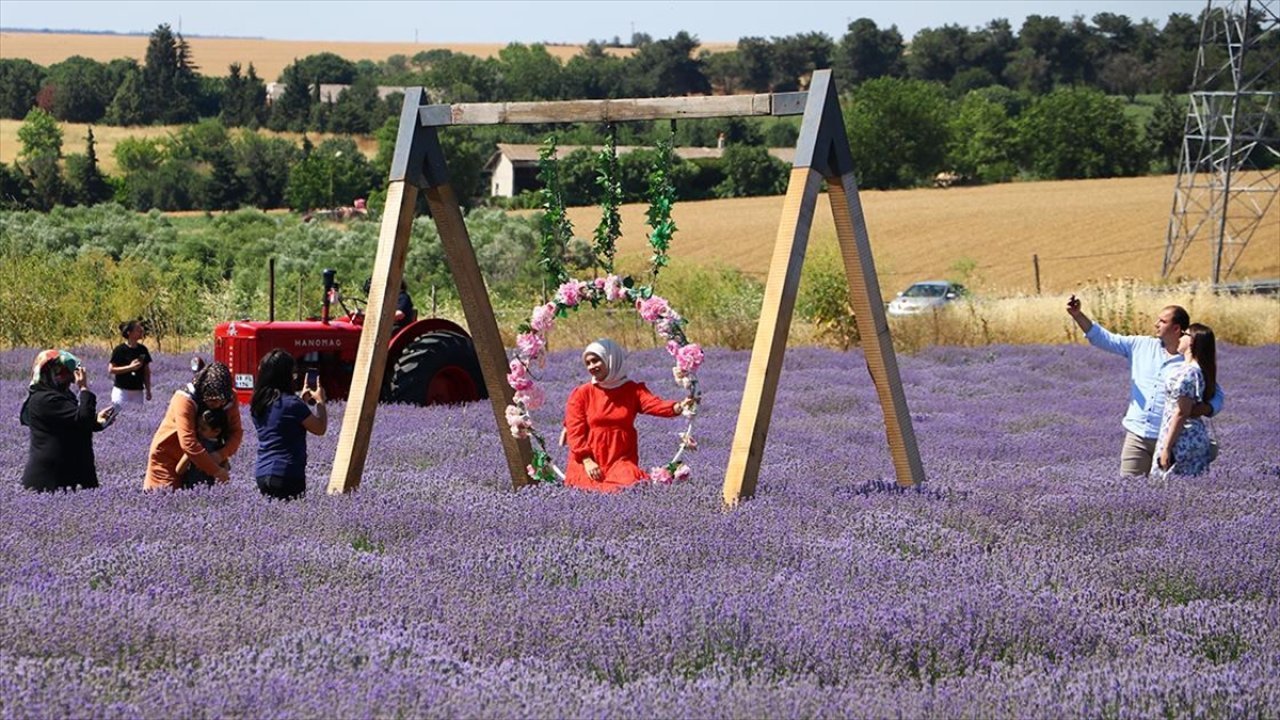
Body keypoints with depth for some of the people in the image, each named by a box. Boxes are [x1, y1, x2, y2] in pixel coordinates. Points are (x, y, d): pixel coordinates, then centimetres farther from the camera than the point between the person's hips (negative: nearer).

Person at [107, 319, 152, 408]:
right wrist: (130, 367, -17)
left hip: (138, 391, 5)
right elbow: (111, 370, -9)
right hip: (122, 390, -5)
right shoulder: (120, 350, -7)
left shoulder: (143, 350, 7)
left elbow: (147, 372, 13)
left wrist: (148, 390, 11)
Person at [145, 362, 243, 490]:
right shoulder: (184, 400, -30)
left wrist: (222, 454, -32)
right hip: (168, 456, -5)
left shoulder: (229, 398, -13)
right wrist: (216, 471, -34)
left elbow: (236, 432, -11)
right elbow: (189, 443, -35)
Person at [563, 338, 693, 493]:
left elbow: (654, 404, -14)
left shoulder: (633, 390, 5)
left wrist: (678, 407, -36)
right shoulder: (581, 393, 3)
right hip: (589, 461, 0)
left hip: (621, 461, 0)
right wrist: (587, 461, -14)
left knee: (629, 485, -27)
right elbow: (575, 430, -2)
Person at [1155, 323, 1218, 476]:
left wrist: (1166, 448, -17)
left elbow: (1181, 413, -19)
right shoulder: (1201, 371, 11)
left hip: (1182, 441, -9)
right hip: (1198, 439, 9)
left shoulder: (1187, 373, -17)